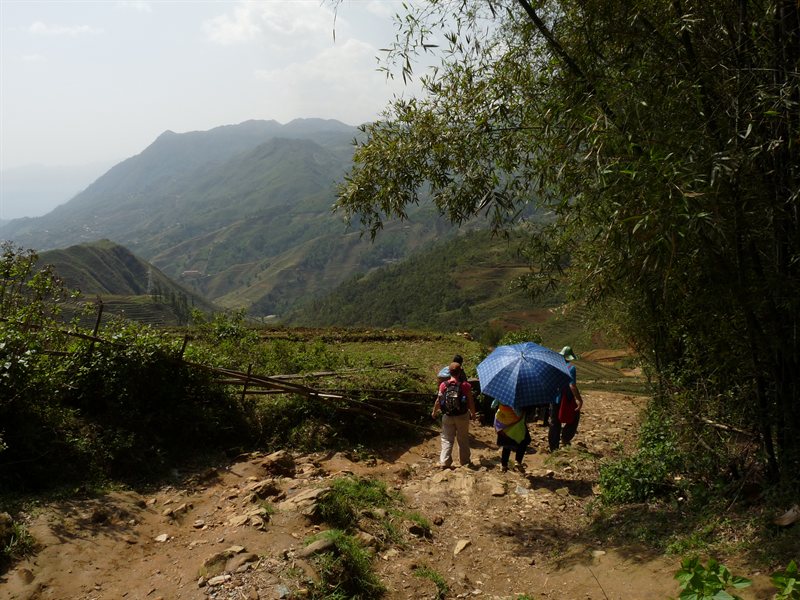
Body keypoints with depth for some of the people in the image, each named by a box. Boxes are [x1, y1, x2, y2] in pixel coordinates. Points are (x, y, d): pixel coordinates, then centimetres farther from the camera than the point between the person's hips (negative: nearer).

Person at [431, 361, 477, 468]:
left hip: (447, 416, 1)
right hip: (462, 416, -1)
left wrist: (434, 412, 14)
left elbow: (438, 400, -2)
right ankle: (465, 462, 25)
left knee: (447, 439, 11)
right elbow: (471, 402, -6)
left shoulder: (443, 385, -8)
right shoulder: (465, 386, -12)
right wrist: (473, 413, 11)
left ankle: (444, 462, 5)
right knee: (463, 440, 15)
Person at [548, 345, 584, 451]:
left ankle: (553, 447, 17)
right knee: (574, 417, 18)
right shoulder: (571, 368, -14)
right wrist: (580, 400, -17)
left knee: (554, 423, 13)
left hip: (554, 399, 5)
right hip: (566, 399, -5)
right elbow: (572, 386, -22)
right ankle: (565, 438, 7)